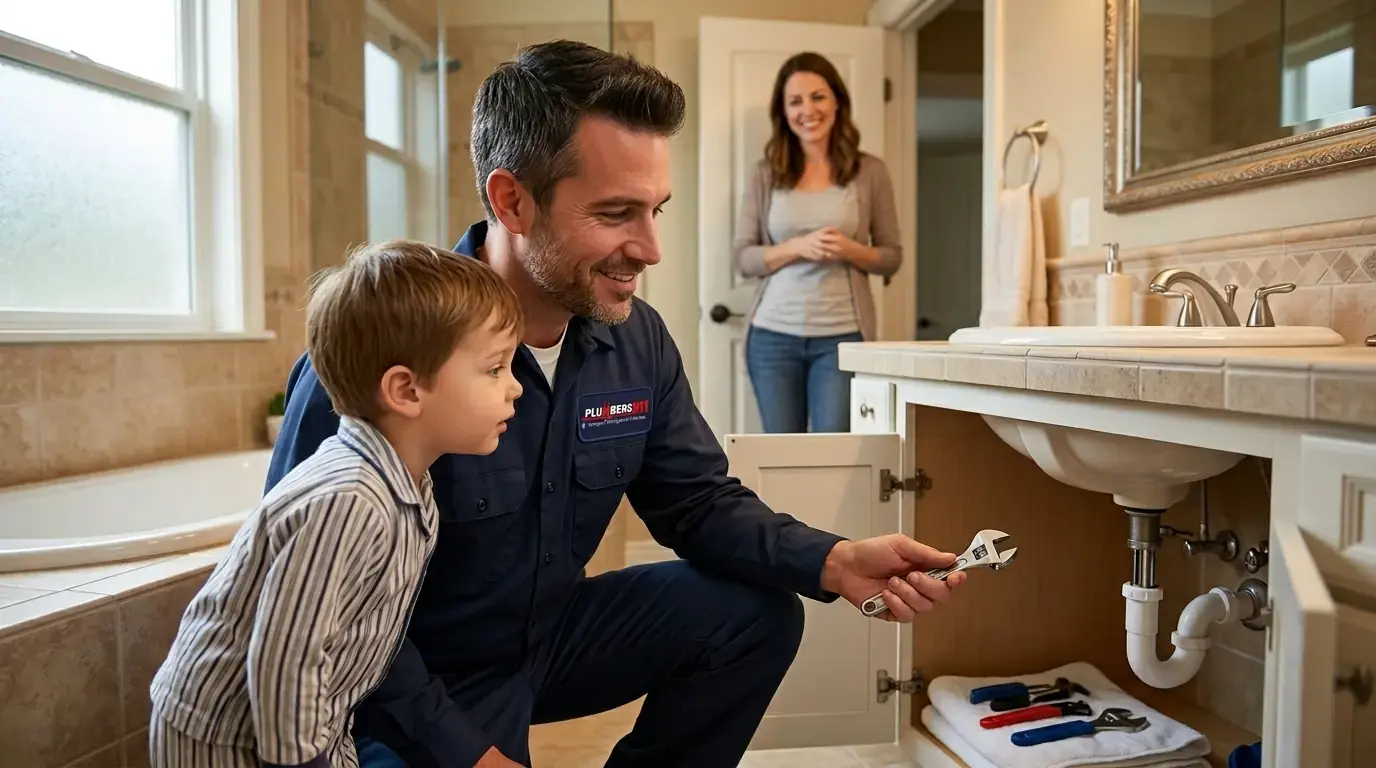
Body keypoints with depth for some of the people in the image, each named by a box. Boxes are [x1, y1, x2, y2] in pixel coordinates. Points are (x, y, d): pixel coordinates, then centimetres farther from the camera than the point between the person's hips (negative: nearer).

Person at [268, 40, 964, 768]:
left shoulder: (639, 339, -7)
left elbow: (700, 503, 0)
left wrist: (835, 562, -17)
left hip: (550, 638, 6)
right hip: (407, 690, -5)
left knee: (757, 614, -4)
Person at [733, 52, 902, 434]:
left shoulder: (869, 171, 3)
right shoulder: (765, 174, 4)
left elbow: (892, 257, 6)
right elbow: (743, 257, 2)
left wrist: (849, 250, -14)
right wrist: (797, 247, -15)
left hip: (842, 336, -1)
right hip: (773, 335, 1)